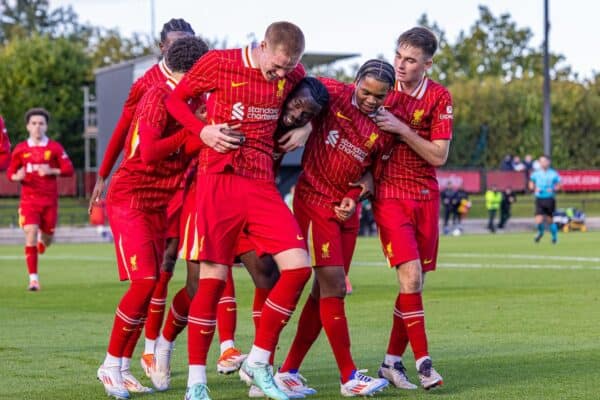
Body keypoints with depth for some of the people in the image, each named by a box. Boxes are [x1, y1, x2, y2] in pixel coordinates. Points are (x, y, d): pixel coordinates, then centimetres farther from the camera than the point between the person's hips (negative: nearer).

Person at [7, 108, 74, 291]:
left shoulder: (55, 148, 0)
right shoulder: (20, 149, 3)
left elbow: (69, 169, -1)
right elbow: (10, 172, 8)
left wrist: (52, 171, -17)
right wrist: (17, 176, -14)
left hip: (49, 199, 1)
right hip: (29, 199, -1)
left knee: (47, 238, 8)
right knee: (31, 234, -15)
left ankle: (42, 242, 50)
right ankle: (33, 278, -12)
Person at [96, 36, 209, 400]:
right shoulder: (158, 97, -15)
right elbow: (149, 153, -24)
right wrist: (194, 131, -20)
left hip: (159, 203, 8)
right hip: (130, 199, -8)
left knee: (151, 287, 4)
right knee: (144, 282, -16)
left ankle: (123, 368, 12)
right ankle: (111, 365, -4)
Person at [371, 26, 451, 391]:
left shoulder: (439, 97, -3)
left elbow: (439, 156, -7)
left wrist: (401, 128, -17)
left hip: (426, 194, 2)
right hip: (389, 193, -2)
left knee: (416, 283, 4)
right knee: (411, 276, -16)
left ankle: (393, 361, 15)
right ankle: (423, 361, -10)